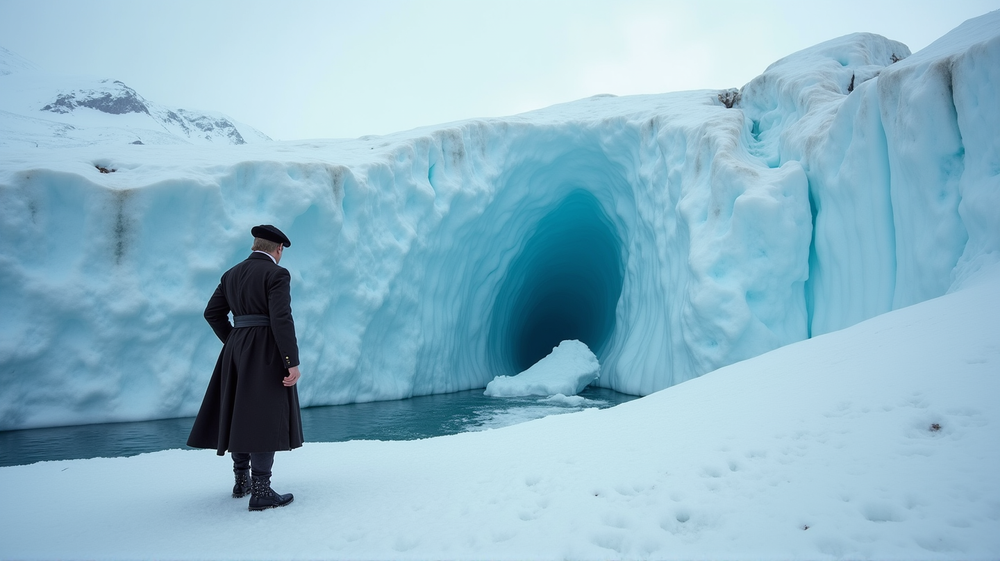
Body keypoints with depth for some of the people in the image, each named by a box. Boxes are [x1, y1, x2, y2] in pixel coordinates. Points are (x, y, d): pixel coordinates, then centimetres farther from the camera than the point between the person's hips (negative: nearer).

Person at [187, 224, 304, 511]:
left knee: (241, 414, 16)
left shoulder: (232, 274, 12)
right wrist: (292, 362, -20)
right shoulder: (276, 274, -11)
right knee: (265, 417, -5)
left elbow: (212, 313, 13)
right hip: (267, 351, -7)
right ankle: (260, 492, -4)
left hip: (238, 349, 8)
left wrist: (234, 343, 19)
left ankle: (241, 481, 27)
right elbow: (281, 319, -20)